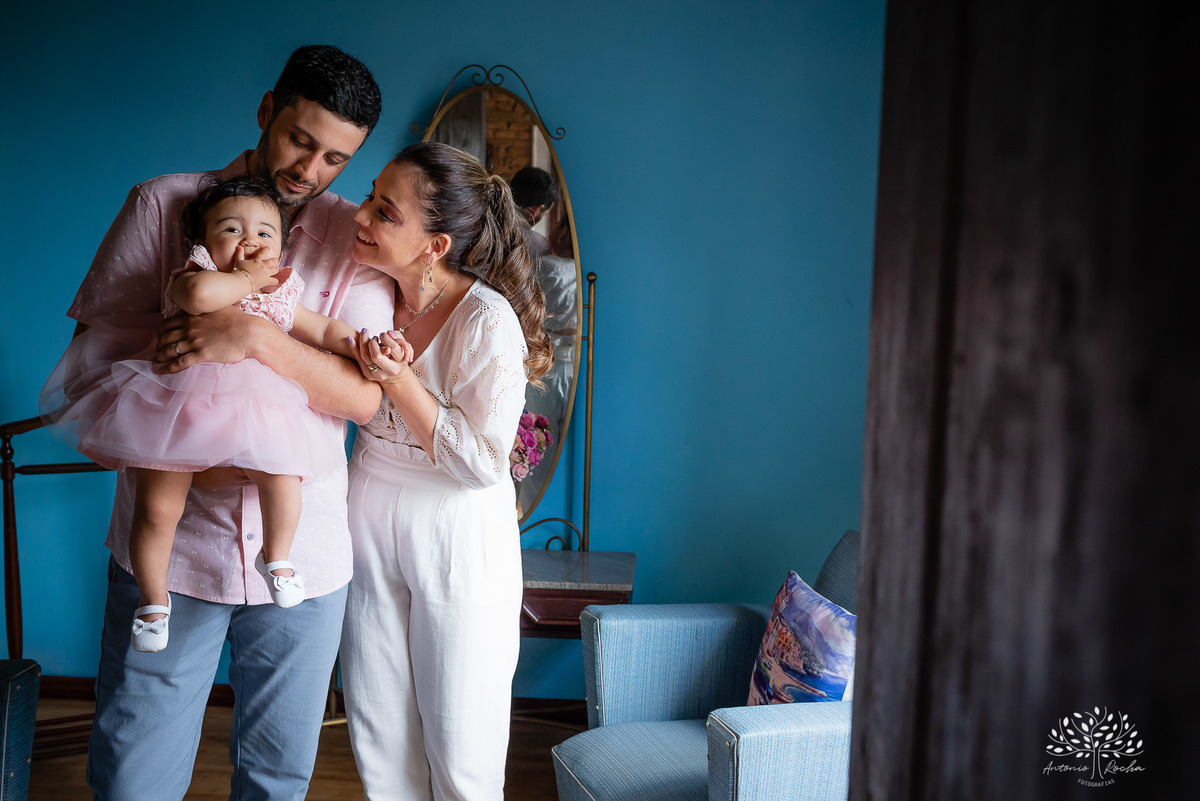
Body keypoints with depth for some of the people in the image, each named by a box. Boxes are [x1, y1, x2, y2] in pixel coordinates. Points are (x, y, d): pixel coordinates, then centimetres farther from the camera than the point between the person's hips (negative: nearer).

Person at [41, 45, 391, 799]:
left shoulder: (356, 237, 2)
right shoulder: (162, 204, 2)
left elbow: (363, 395, -7)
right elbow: (96, 351, -1)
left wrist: (256, 336, -23)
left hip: (303, 553, 1)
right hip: (168, 540, 0)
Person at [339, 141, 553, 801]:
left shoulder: (487, 321, -20)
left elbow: (481, 463, -18)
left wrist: (400, 382, -24)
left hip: (457, 534, -5)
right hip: (367, 520, 5)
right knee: (378, 745, 15)